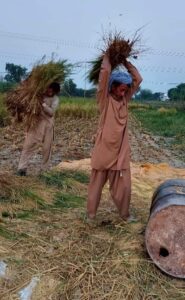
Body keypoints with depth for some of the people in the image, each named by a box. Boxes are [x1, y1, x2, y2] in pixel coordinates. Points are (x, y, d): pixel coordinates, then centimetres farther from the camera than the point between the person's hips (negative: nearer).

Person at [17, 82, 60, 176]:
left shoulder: (55, 99, -5)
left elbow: (51, 112, -16)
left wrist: (43, 104, -28)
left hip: (48, 124, 0)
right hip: (36, 121, 0)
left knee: (47, 147, 6)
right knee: (29, 144, -4)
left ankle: (44, 169, 20)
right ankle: (22, 167, 1)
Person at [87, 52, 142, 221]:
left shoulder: (125, 100, 7)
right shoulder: (105, 100, -7)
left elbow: (138, 79, 6)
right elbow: (105, 72, -16)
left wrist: (125, 62, 9)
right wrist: (107, 56, -1)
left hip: (121, 152, 4)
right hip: (103, 151, -4)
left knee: (123, 186, 9)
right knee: (96, 185, 10)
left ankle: (125, 214, 27)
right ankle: (91, 214, 25)